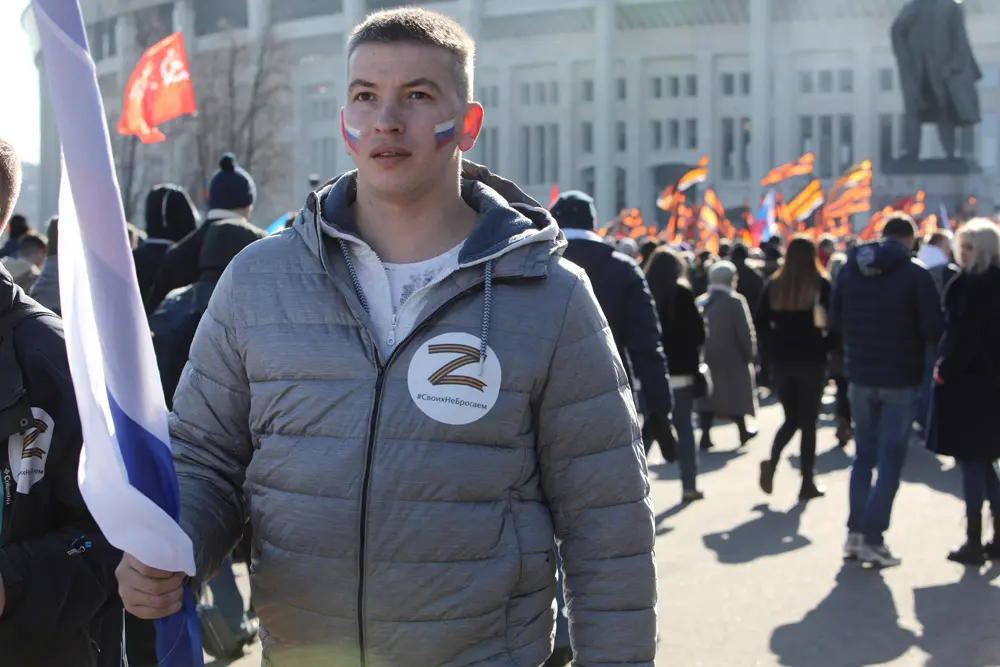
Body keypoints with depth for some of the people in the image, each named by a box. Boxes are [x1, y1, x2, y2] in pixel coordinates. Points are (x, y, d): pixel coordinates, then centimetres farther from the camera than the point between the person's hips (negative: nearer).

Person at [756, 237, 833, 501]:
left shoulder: (774, 286, 3)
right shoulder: (821, 285, -7)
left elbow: (761, 323, 3)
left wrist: (773, 348, 9)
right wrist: (825, 348, 3)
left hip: (781, 360, 3)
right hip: (811, 360, -3)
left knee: (791, 418, 15)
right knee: (808, 421, 5)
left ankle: (772, 462, -9)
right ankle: (807, 483, 8)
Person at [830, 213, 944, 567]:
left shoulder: (849, 271, 0)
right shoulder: (916, 275, -14)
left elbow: (835, 322, 5)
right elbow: (933, 330, -15)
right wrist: (908, 335, 5)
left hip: (860, 377, 4)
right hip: (900, 381, -4)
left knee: (863, 456, 16)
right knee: (891, 460, 3)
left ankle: (855, 532, 16)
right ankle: (873, 538, 1)